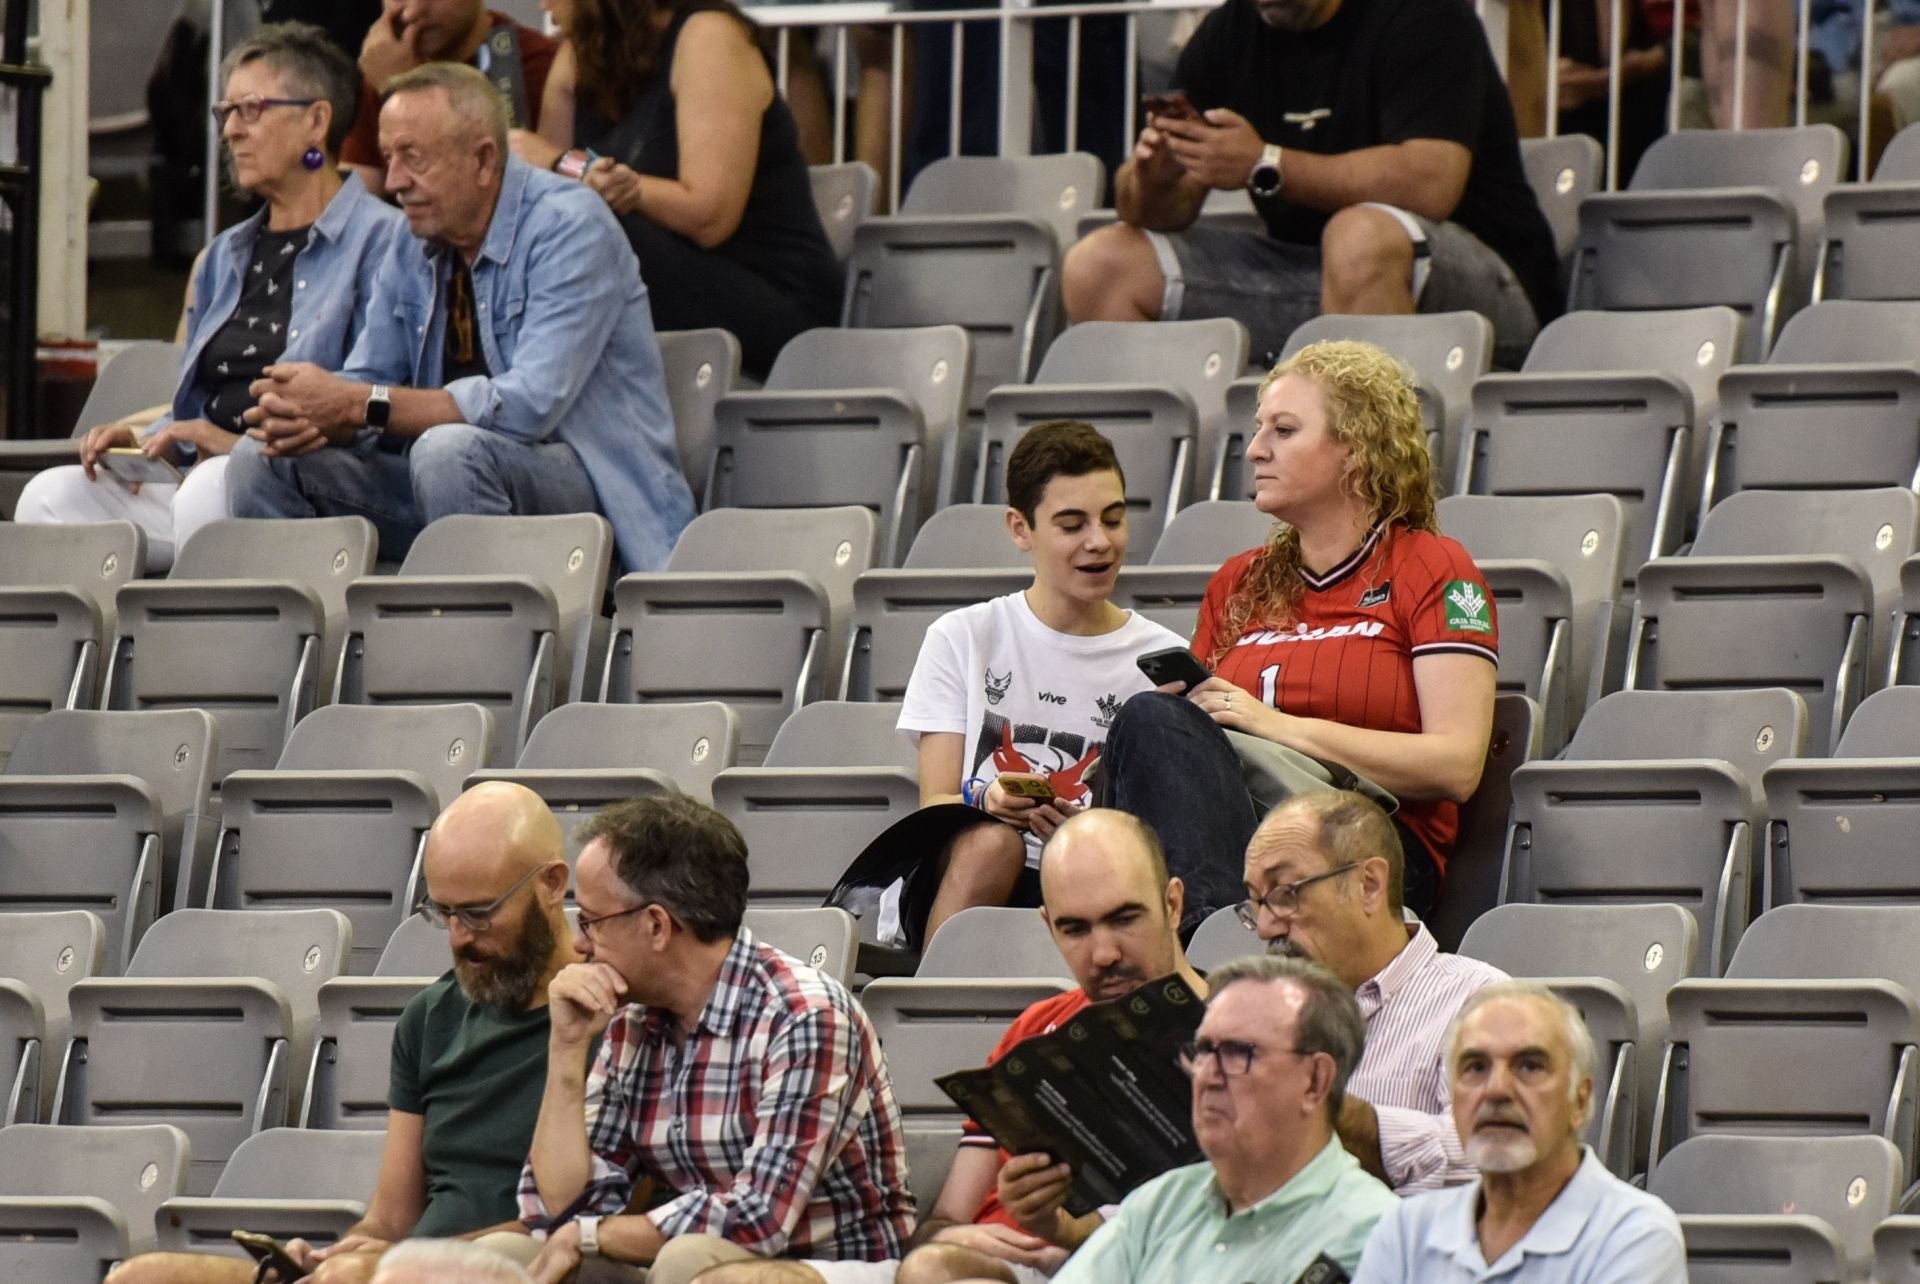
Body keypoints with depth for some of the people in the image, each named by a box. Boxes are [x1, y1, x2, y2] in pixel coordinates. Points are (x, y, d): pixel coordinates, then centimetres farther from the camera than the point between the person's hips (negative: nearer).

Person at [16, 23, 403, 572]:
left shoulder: (378, 240, 0)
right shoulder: (224, 258, 26)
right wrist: (144, 442, 6)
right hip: (205, 477, 7)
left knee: (212, 488, -40)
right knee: (51, 495, -18)